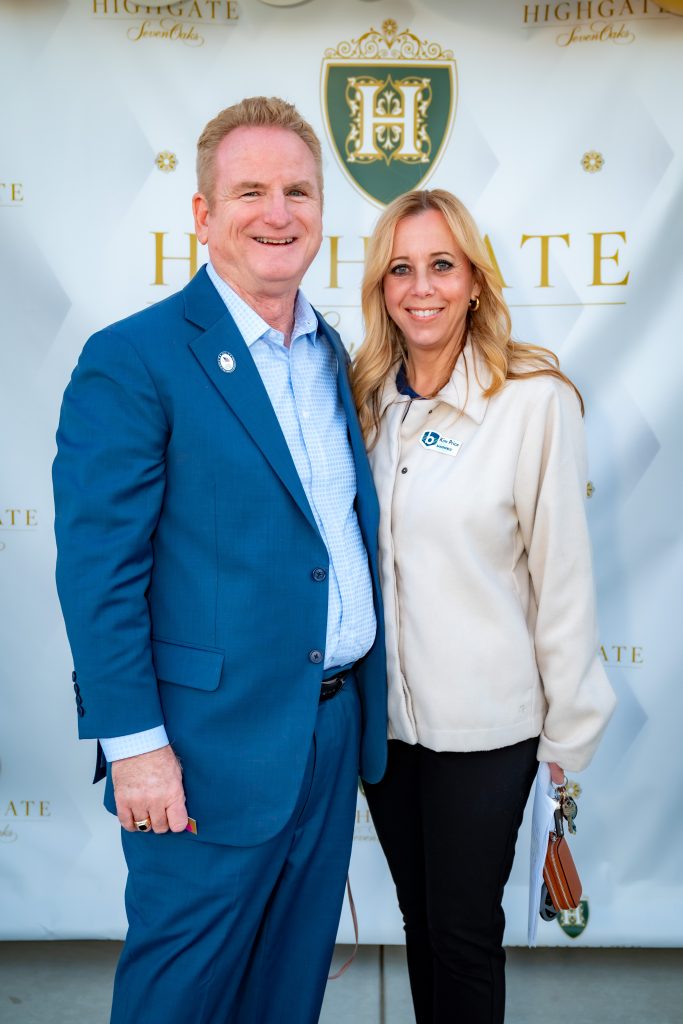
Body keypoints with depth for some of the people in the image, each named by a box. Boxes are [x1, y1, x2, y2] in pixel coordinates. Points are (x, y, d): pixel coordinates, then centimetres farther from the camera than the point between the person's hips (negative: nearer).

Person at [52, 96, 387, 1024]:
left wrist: (362, 705, 12)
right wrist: (135, 743, -17)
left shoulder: (331, 353, 9)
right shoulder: (132, 360, -13)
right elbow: (97, 571, -15)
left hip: (336, 730, 7)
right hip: (215, 745, -6)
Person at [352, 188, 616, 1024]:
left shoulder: (535, 399, -14)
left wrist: (569, 729, -7)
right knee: (418, 915, 21)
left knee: (465, 930, 12)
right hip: (382, 710, 5)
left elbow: (562, 574, -11)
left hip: (486, 721, -4)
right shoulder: (367, 398, 2)